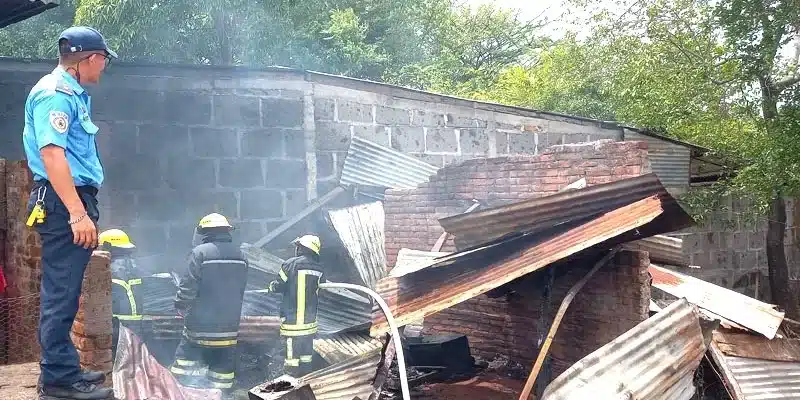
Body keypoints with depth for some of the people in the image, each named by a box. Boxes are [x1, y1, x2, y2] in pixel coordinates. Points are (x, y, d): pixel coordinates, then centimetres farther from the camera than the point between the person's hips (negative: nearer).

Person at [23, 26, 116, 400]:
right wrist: (78, 213, -27)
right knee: (61, 292, -5)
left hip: (72, 200, 10)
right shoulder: (55, 93, -13)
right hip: (64, 202, -10)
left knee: (64, 290, 15)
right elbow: (51, 154, -23)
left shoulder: (71, 93, 18)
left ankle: (62, 368, 25)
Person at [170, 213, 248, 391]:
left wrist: (180, 305, 2)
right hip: (229, 322, 5)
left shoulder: (201, 252, -12)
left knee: (186, 355, 7)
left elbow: (188, 285, -14)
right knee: (222, 363, 11)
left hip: (201, 321, -5)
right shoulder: (239, 255, 7)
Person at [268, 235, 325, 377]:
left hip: (291, 314, -5)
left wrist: (272, 286, 10)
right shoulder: (318, 269, 2)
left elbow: (279, 286, -11)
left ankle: (292, 369, 8)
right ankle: (306, 369, 24)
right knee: (307, 341, 16)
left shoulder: (290, 264, -13)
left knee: (291, 341, 4)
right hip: (310, 315, 5)